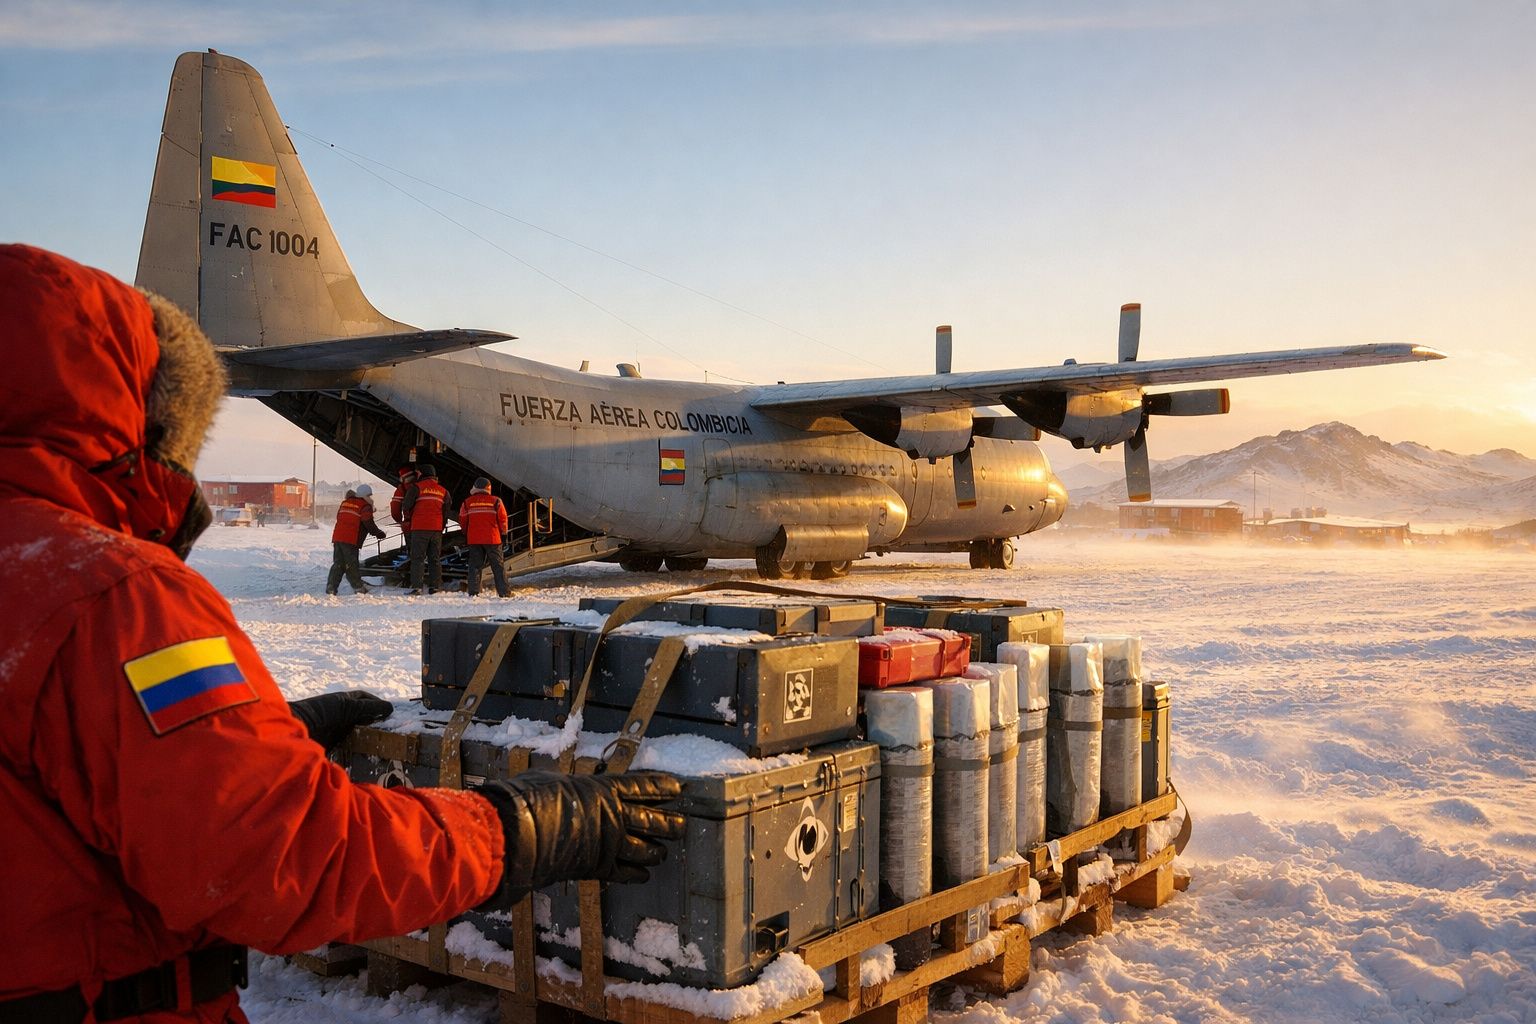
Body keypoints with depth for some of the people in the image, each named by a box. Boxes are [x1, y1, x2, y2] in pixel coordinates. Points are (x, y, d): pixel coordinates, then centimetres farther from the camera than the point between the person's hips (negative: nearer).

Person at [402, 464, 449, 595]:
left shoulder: (416, 487, -2)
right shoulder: (443, 491, 14)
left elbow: (406, 506, -4)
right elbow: (446, 511, 14)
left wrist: (408, 519, 15)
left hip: (419, 528, -4)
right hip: (437, 529, 4)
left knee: (417, 558, -2)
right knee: (435, 558, 9)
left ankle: (416, 586, -10)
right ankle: (435, 586, 6)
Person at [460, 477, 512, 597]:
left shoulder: (467, 502, 3)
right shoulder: (495, 501, -3)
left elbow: (462, 520, 7)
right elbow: (502, 518, -2)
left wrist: (466, 534, 22)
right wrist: (503, 533, 14)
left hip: (473, 539, 2)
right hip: (492, 539, -2)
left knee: (475, 565, 7)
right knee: (498, 565, 3)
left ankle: (473, 592, 0)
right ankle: (504, 592, 1)